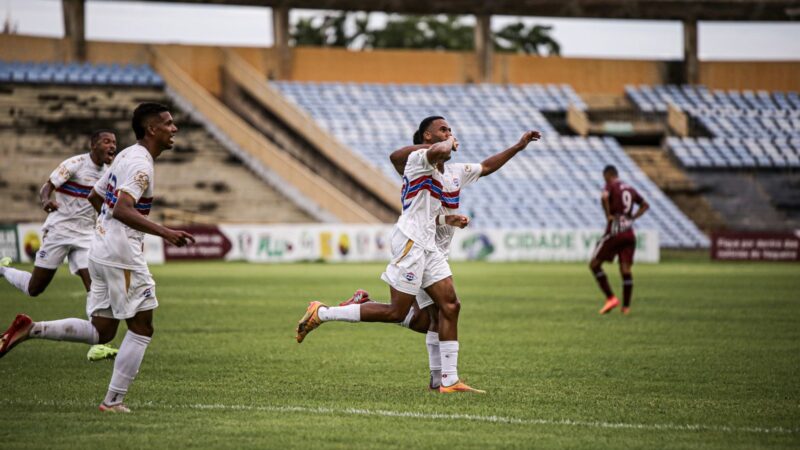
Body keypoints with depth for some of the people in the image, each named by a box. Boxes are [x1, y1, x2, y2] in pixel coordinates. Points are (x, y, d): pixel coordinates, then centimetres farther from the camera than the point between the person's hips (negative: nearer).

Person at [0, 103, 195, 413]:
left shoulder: (125, 156, 15)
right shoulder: (140, 164, -15)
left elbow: (94, 196, 26)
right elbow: (122, 210, -29)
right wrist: (164, 232, -34)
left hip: (101, 251, 9)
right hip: (122, 256, -9)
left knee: (100, 332, 13)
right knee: (141, 328, 0)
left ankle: (30, 329, 4)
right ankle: (113, 401, 2)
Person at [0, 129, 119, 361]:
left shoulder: (108, 172, 8)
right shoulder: (75, 164, -12)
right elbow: (47, 186, -16)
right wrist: (45, 201, -37)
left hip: (85, 235, 5)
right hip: (58, 231, -5)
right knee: (34, 289, 2)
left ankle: (96, 346, -14)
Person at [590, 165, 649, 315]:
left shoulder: (610, 186, -2)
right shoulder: (630, 189, 17)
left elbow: (604, 197, -25)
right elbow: (645, 205, 26)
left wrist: (608, 215, -14)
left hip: (614, 231, -6)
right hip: (629, 233, 6)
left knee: (594, 264, 4)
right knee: (626, 270, 6)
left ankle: (611, 298, -5)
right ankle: (626, 306, 1)